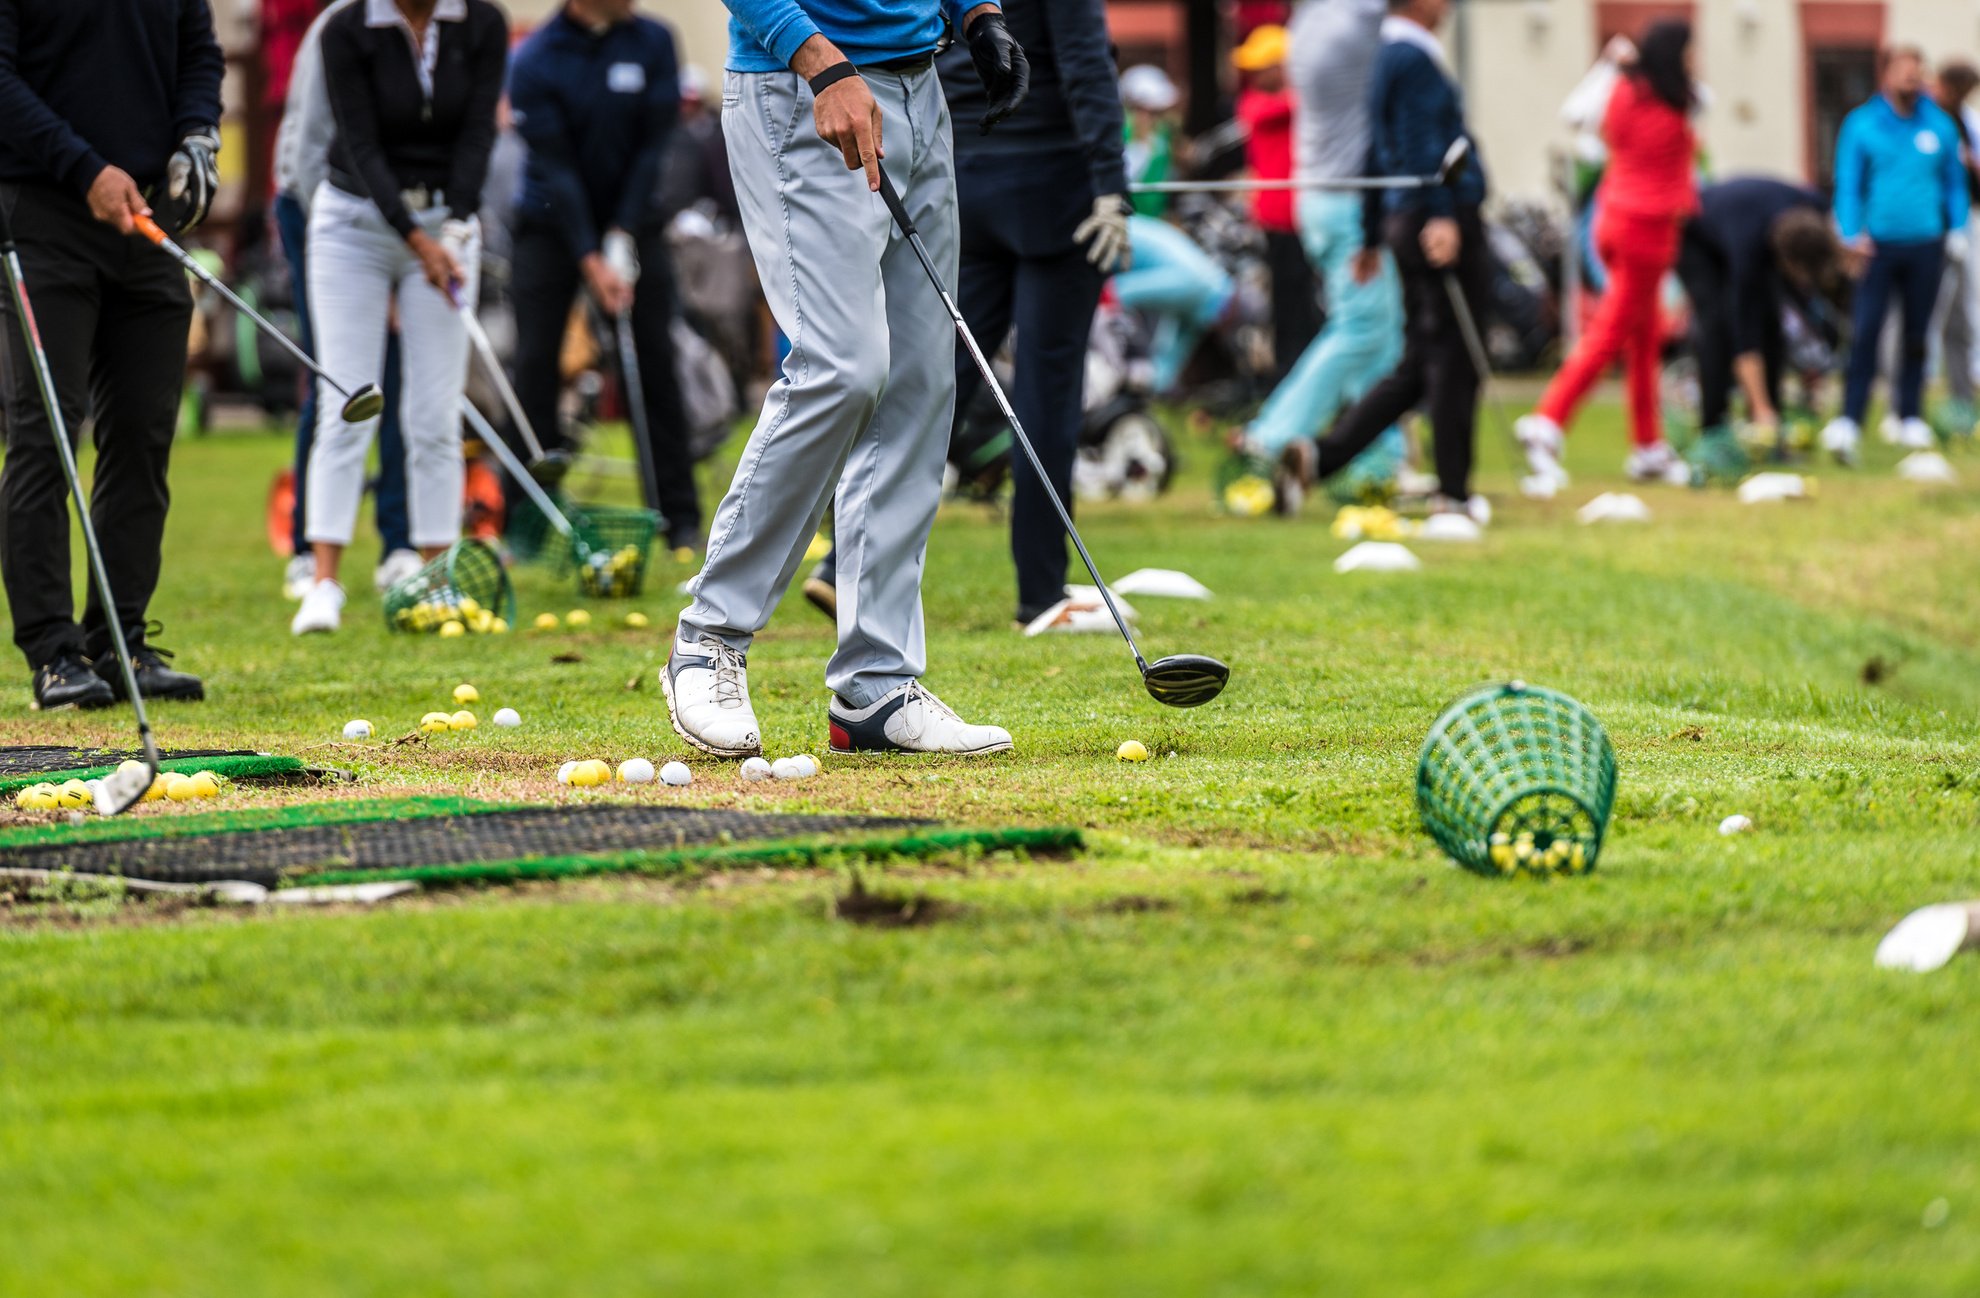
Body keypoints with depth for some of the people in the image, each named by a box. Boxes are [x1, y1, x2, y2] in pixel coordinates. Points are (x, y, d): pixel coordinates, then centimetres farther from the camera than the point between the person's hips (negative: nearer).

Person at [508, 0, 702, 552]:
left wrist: (623, 238, -16)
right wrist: (589, 261, -24)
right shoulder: (535, 61, -16)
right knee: (536, 366, -6)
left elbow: (654, 146, -9)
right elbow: (556, 167, -19)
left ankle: (679, 517, 3)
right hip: (552, 224, -2)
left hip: (632, 221, 2)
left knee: (655, 362, -2)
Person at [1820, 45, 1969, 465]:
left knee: (1917, 334, 9)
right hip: (1878, 242, -3)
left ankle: (1909, 416, 21)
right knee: (1864, 332, -12)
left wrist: (1958, 231, 6)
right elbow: (1848, 184, 1)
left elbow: (1955, 184, 16)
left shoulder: (1940, 126, 8)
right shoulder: (1861, 125, 2)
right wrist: (1852, 236, -12)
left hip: (1925, 245, 3)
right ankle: (1849, 420, -15)